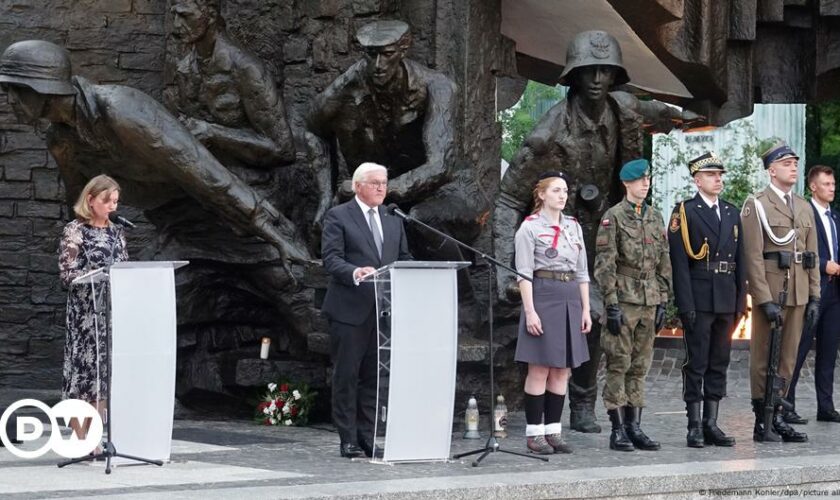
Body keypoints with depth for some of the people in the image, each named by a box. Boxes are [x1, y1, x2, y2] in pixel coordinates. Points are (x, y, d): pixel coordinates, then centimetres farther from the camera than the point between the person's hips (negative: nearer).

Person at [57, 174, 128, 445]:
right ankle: (81, 443, -4)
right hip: (85, 314, -6)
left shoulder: (116, 232, 15)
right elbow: (67, 274, -9)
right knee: (84, 367, -6)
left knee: (106, 371, 4)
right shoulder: (75, 230, -3)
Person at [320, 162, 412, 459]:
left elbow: (404, 258, 19)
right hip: (350, 309, -5)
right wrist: (355, 273, -29)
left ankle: (367, 436, 13)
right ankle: (348, 439, 5)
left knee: (374, 376, 7)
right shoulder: (338, 216, -1)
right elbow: (331, 258, -11)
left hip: (384, 309, 5)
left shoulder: (393, 220, 17)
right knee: (347, 375, 0)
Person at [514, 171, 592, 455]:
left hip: (570, 299, 6)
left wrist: (585, 309, 9)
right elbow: (524, 273, -8)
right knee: (540, 369, -4)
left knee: (562, 370, 6)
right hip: (543, 296, -6)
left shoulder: (574, 227, 14)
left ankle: (553, 430, 12)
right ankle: (534, 432, 2)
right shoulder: (529, 227, -3)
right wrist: (530, 311, -15)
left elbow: (582, 272, 16)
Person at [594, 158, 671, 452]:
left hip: (649, 302, 6)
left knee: (640, 367, 8)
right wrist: (612, 304, -14)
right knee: (619, 365, -3)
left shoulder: (655, 218, 13)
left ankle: (634, 426, 12)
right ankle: (618, 430, 0)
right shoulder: (613, 217, -5)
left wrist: (663, 302, 10)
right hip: (624, 300, -6)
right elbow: (605, 265, -9)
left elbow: (664, 263, 16)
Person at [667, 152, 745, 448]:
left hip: (726, 299, 6)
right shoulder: (685, 213, -3)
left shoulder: (732, 213, 15)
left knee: (719, 364, 8)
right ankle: (695, 426, 2)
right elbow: (679, 262, -9)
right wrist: (686, 305, -15)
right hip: (699, 299, -6)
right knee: (696, 364, -2)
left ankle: (711, 424, 14)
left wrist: (741, 300, 9)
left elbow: (739, 260, 16)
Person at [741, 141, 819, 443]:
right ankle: (761, 422, 6)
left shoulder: (804, 207, 14)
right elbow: (753, 257, -11)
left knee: (788, 358, 9)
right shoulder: (756, 205, -5)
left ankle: (777, 417, 16)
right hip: (770, 292, -6)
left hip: (798, 295, 6)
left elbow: (812, 256, 15)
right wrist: (765, 301, -16)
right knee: (764, 359, 0)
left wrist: (814, 297, 7)